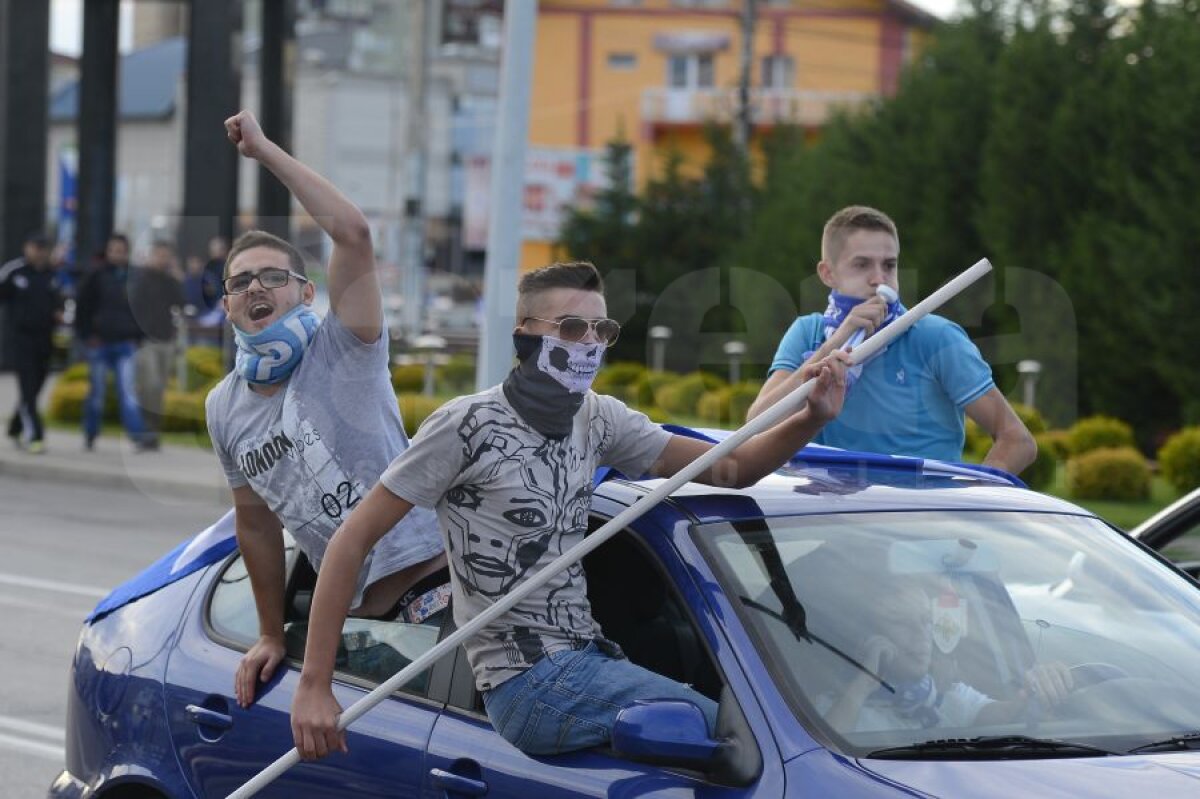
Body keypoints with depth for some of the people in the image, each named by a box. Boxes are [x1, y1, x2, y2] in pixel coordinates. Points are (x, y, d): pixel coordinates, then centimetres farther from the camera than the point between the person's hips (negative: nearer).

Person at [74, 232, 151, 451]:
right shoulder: (97, 275, -2)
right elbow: (82, 307, 0)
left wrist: (137, 335, 7)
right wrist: (87, 334, -5)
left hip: (125, 343, 1)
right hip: (99, 343, -1)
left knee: (127, 391, -6)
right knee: (97, 391, 7)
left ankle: (138, 436, -12)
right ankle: (90, 435, 20)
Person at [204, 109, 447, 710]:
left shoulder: (340, 351, -5)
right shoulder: (224, 408, 14)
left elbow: (353, 234, -21)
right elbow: (255, 521, 24)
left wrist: (264, 151, -15)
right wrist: (271, 637, 23)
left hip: (435, 581, -6)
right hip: (361, 612, 6)